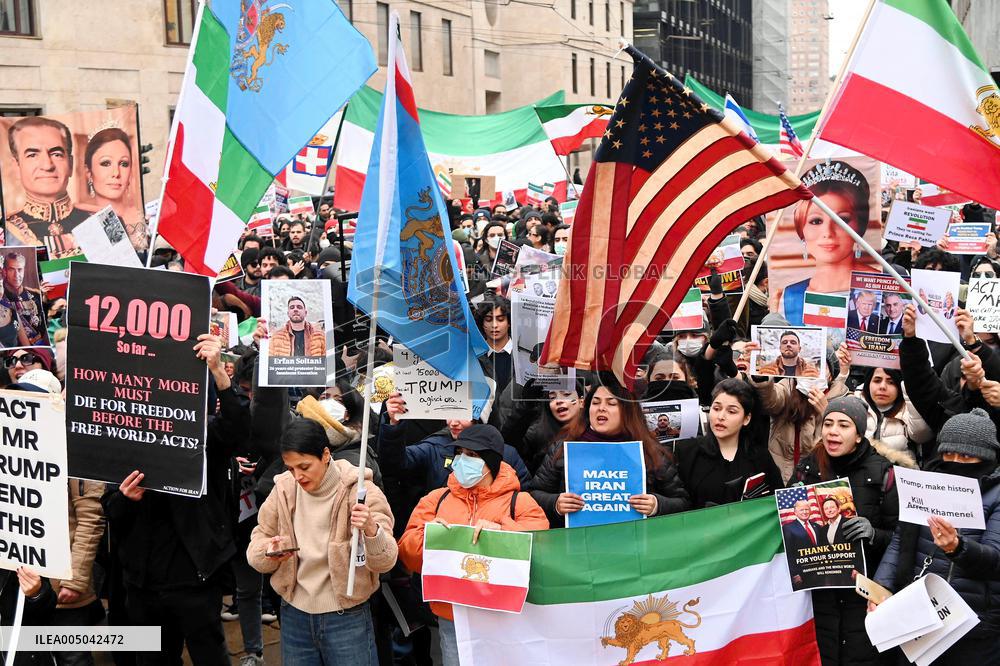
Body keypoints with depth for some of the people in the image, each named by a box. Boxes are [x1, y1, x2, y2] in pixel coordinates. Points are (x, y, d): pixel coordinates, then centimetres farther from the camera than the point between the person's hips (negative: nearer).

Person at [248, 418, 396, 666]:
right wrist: (269, 552, -16)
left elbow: (385, 561, -18)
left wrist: (371, 529, -38)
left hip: (347, 618, -3)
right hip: (294, 617, 4)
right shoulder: (283, 490, -1)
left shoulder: (359, 491, -12)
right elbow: (256, 546, 7)